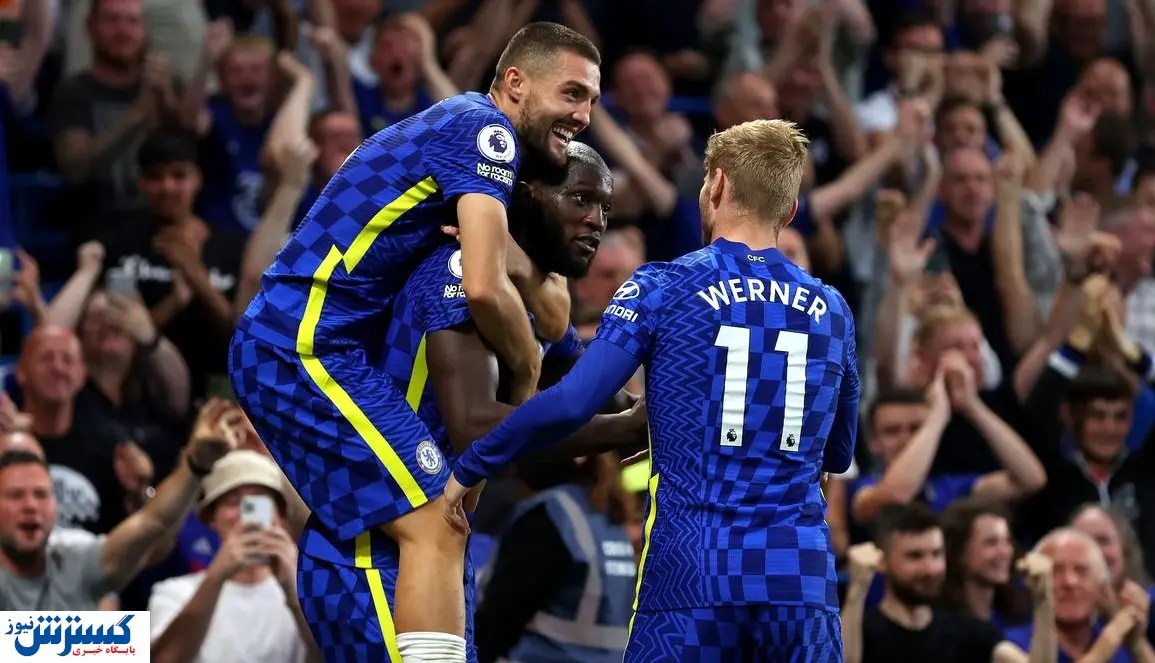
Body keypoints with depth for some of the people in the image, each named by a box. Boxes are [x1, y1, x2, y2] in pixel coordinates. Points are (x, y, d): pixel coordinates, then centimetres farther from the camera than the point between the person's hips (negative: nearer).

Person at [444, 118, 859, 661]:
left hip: (694, 576, -2)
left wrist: (469, 469, 4)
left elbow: (570, 403, -8)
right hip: (804, 580, 3)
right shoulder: (831, 310, 11)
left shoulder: (663, 289, 0)